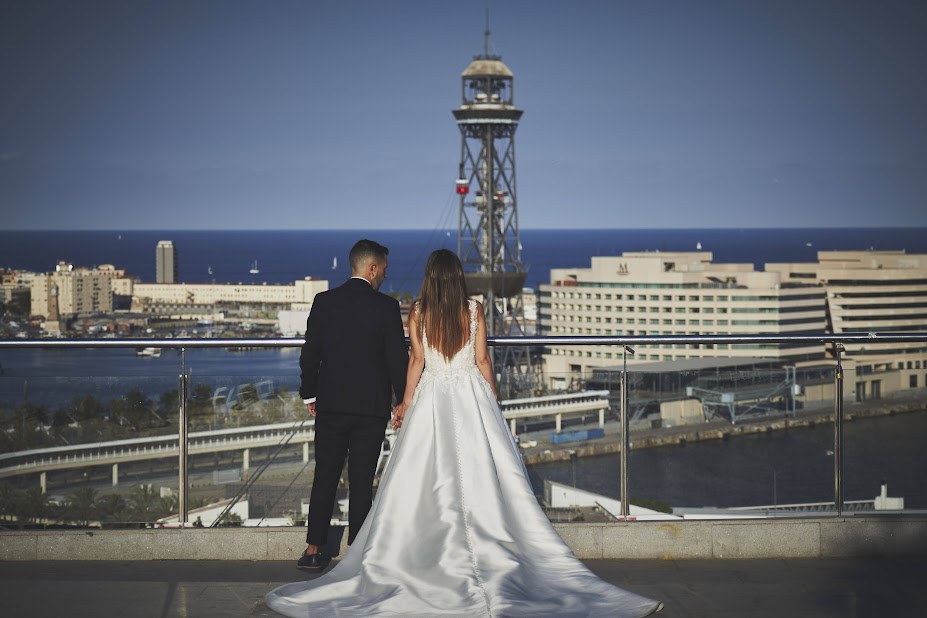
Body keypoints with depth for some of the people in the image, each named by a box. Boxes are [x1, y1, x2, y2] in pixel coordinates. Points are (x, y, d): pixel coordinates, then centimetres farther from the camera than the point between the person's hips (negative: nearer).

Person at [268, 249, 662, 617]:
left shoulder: (418, 313, -1)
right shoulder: (474, 310, 1)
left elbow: (417, 360, -1)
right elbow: (482, 359, 2)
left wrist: (406, 403, 7)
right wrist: (492, 399, 12)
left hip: (431, 398, 0)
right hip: (471, 396, 0)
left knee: (423, 481, 2)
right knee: (480, 475, 0)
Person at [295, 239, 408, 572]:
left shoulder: (324, 302, 0)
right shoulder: (386, 307, -8)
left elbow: (309, 354, 4)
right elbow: (397, 358, -6)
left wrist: (309, 394, 16)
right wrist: (403, 401, 5)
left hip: (330, 405, 2)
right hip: (372, 407, -2)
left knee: (325, 478, 9)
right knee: (361, 481, 4)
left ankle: (313, 550, 7)